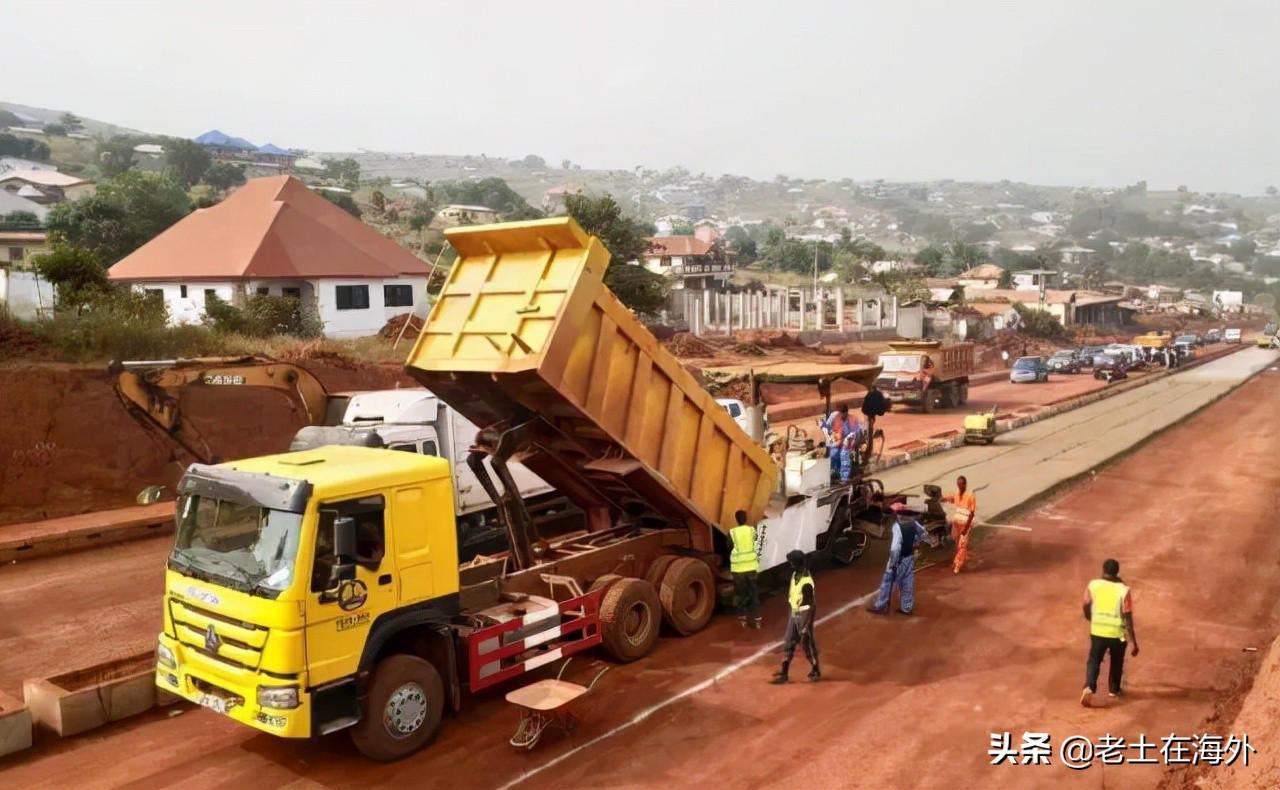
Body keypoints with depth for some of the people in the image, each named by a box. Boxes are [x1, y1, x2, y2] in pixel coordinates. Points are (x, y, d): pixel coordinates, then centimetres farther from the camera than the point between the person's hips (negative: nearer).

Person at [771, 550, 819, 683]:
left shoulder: (806, 582, -27)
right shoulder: (795, 574, 0)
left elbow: (811, 606, -24)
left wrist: (806, 626, -23)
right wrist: (790, 615, 20)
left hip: (803, 615, -8)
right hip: (794, 613, 8)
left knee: (808, 645, 8)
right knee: (789, 644, 11)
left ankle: (816, 671, 28)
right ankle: (784, 674, 18)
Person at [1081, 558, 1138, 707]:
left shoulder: (1093, 585, -7)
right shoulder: (1123, 590, -14)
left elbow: (1086, 608, 2)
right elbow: (1128, 618, -14)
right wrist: (1134, 642, -7)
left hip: (1097, 631, 1)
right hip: (1117, 633, -1)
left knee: (1094, 660, 12)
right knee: (1116, 663, 23)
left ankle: (1089, 687, -9)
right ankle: (1114, 690, 37)